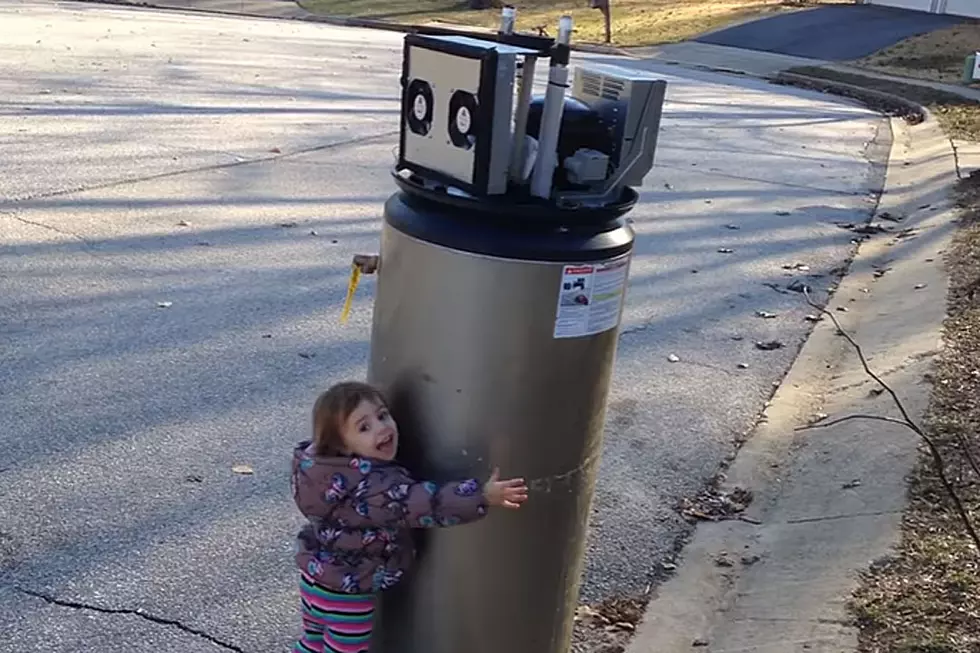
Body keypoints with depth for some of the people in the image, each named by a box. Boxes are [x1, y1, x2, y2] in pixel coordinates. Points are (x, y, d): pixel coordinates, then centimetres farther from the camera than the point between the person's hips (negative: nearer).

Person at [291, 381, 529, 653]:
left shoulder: (333, 467, -5)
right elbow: (418, 503, -41)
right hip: (346, 591, -8)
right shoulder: (368, 484, -34)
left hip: (317, 577, 8)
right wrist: (482, 496, -45)